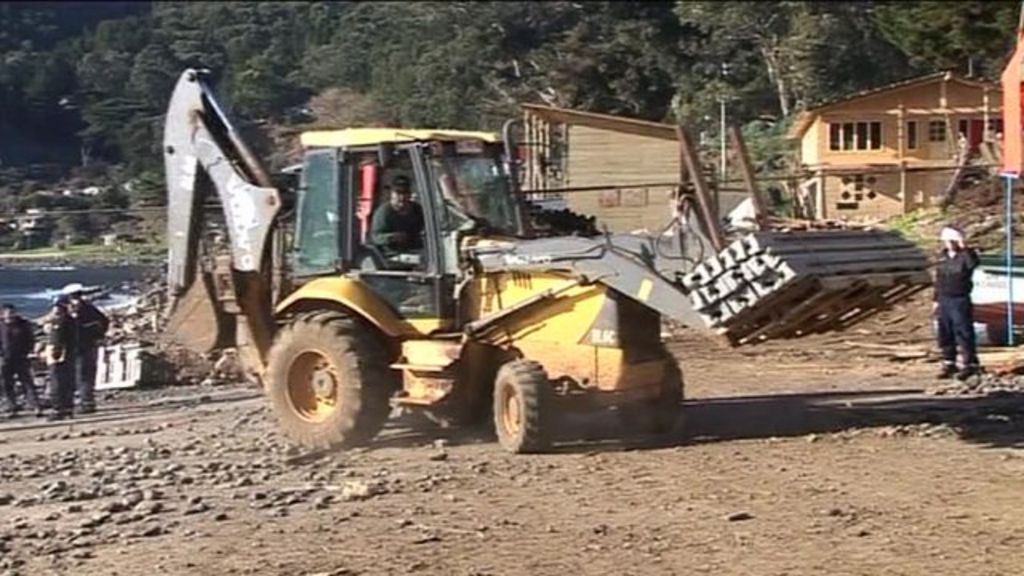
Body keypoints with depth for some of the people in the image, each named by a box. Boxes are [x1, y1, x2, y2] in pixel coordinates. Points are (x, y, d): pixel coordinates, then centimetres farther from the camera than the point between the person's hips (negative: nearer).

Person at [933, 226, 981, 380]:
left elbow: (973, 264, -33)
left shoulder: (965, 255, -8)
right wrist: (936, 299, 16)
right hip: (944, 301, 7)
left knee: (964, 333, -5)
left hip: (960, 301, -7)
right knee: (945, 334, 11)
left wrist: (964, 248, -33)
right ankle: (949, 364, 21)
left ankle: (970, 364, 2)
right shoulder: (943, 256, 12)